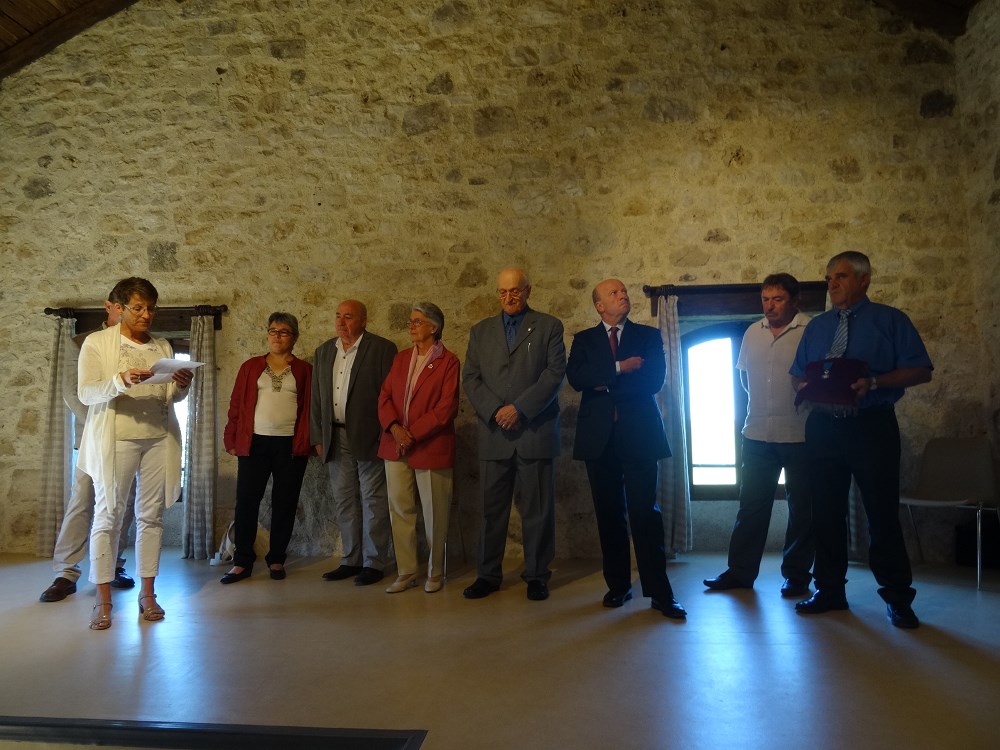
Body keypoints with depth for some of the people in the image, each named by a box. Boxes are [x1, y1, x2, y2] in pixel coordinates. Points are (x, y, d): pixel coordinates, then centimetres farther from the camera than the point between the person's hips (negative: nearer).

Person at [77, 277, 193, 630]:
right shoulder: (96, 342, 3)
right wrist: (121, 381, -24)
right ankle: (103, 600, 9)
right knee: (108, 516, 0)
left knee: (151, 515, 5)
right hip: (115, 439, -3)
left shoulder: (163, 346, 13)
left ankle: (147, 593, 14)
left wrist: (181, 386, -10)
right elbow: (86, 393, -7)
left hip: (159, 438, 3)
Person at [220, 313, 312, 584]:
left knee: (284, 504, 6)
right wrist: (231, 439, 2)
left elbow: (310, 407, 3)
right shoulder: (250, 367, 10)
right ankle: (242, 562, 12)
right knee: (246, 502, 1)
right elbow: (236, 404, 8)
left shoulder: (304, 370, 7)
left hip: (291, 446, -1)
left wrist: (309, 440, -6)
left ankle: (277, 559, 19)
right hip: (254, 443, 1)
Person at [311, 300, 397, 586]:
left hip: (368, 437, -6)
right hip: (336, 438, 6)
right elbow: (316, 398, 14)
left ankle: (374, 562, 12)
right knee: (343, 501, 11)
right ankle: (351, 560, 23)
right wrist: (318, 437, 9)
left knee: (373, 500, 2)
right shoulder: (324, 351, 14)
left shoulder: (382, 349, -5)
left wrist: (387, 435, -13)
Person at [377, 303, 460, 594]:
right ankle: (406, 572, 18)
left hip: (431, 447, -5)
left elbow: (447, 408, -11)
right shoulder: (401, 357, 13)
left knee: (434, 513, 4)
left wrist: (412, 433, -14)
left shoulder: (448, 362, -5)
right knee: (400, 510, 7)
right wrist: (394, 427, -10)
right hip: (396, 447, 5)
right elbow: (385, 396, 8)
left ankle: (435, 573, 20)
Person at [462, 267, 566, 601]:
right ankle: (487, 574, 17)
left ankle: (537, 575, 16)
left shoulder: (549, 327, 6)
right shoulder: (480, 331, 15)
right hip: (494, 433, 2)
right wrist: (495, 411, -8)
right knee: (491, 508, 6)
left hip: (535, 432, -2)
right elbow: (470, 378, 8)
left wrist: (519, 408, -13)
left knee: (537, 509, 4)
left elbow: (555, 373, -5)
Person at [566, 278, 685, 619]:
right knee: (609, 514, 6)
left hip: (639, 434, -1)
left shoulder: (648, 335, 10)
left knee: (645, 513, -3)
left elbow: (654, 379, -5)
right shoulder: (584, 339, 11)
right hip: (600, 437, 1)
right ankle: (618, 585, 19)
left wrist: (607, 385, -7)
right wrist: (619, 367, -14)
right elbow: (576, 377, -7)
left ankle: (659, 592, 5)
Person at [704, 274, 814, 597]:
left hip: (799, 435, -4)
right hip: (757, 434, 4)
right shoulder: (753, 332, 9)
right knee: (751, 504, 9)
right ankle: (740, 571, 18)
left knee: (801, 507, 9)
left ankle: (797, 574, 21)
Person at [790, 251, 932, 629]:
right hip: (823, 427, 5)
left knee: (882, 513, -1)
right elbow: (798, 376, 17)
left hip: (871, 427, -4)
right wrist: (807, 387, -7)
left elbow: (920, 371, -5)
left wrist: (874, 382, -19)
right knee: (826, 513, 9)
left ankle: (897, 597, 15)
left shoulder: (890, 320, 2)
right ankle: (830, 589, 22)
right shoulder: (816, 326, 15)